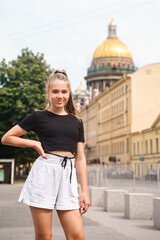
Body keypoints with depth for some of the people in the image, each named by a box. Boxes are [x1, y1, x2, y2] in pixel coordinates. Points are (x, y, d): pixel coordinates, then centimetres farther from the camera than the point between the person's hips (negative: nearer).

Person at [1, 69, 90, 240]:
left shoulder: (76, 122, 15)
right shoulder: (39, 117, 6)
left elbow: (80, 158, 13)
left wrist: (84, 191, 7)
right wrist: (34, 144, 0)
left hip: (68, 175, 3)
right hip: (44, 171, -3)